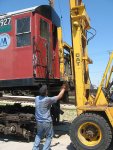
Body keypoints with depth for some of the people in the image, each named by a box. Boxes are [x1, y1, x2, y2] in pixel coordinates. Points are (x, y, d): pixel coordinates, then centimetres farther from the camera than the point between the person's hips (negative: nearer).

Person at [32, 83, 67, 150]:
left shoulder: (37, 98, -6)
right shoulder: (48, 99, -22)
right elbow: (59, 97, -11)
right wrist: (63, 89, 4)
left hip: (39, 121, 6)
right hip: (47, 122, -6)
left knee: (39, 135, 27)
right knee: (49, 137, 15)